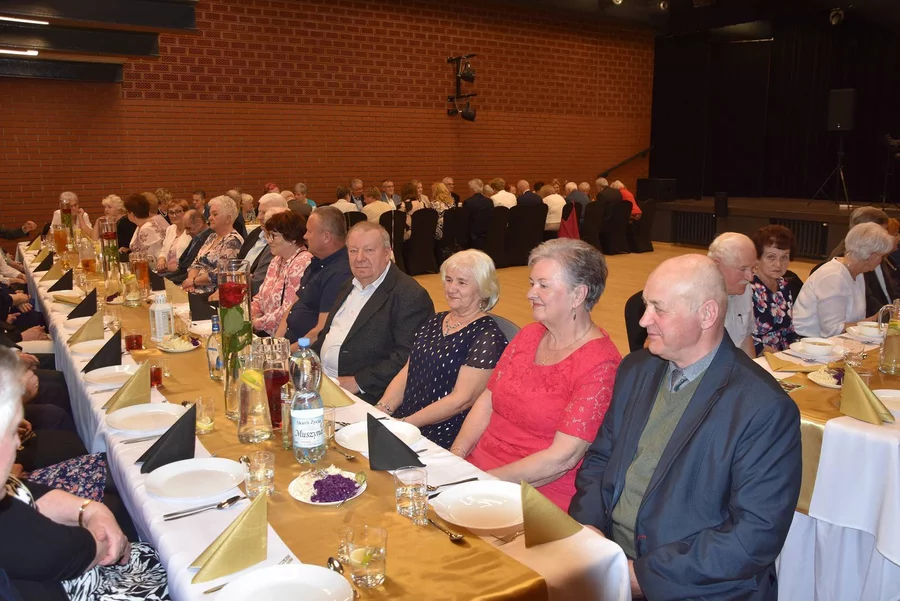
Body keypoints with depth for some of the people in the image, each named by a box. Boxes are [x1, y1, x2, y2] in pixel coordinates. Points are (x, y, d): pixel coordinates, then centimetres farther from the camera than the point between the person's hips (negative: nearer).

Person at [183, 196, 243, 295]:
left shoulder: (233, 241, -12)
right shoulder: (212, 237, 17)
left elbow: (218, 275, -20)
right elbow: (197, 263, 16)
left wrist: (194, 281, -9)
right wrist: (190, 279, -5)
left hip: (215, 292, -8)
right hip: (197, 288, 8)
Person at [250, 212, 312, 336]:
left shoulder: (302, 264, -16)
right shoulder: (277, 260, 14)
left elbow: (289, 310, -21)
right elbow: (261, 297, 19)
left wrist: (258, 323, -11)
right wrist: (249, 316, 1)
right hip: (265, 332, 8)